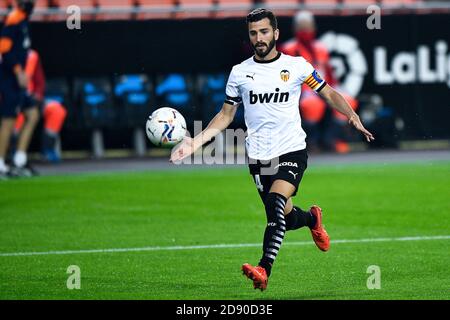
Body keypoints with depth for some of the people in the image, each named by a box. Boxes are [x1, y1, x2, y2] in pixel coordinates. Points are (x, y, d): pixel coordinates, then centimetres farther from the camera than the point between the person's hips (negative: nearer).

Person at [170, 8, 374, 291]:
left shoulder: (296, 66, 0)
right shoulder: (240, 72, 5)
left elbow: (329, 93, 9)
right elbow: (226, 115, 13)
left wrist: (352, 115, -9)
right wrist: (196, 142, 2)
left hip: (292, 150, -3)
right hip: (258, 155, 3)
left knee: (275, 204, -25)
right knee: (285, 217, 8)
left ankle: (264, 270, -31)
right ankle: (312, 218, 45)